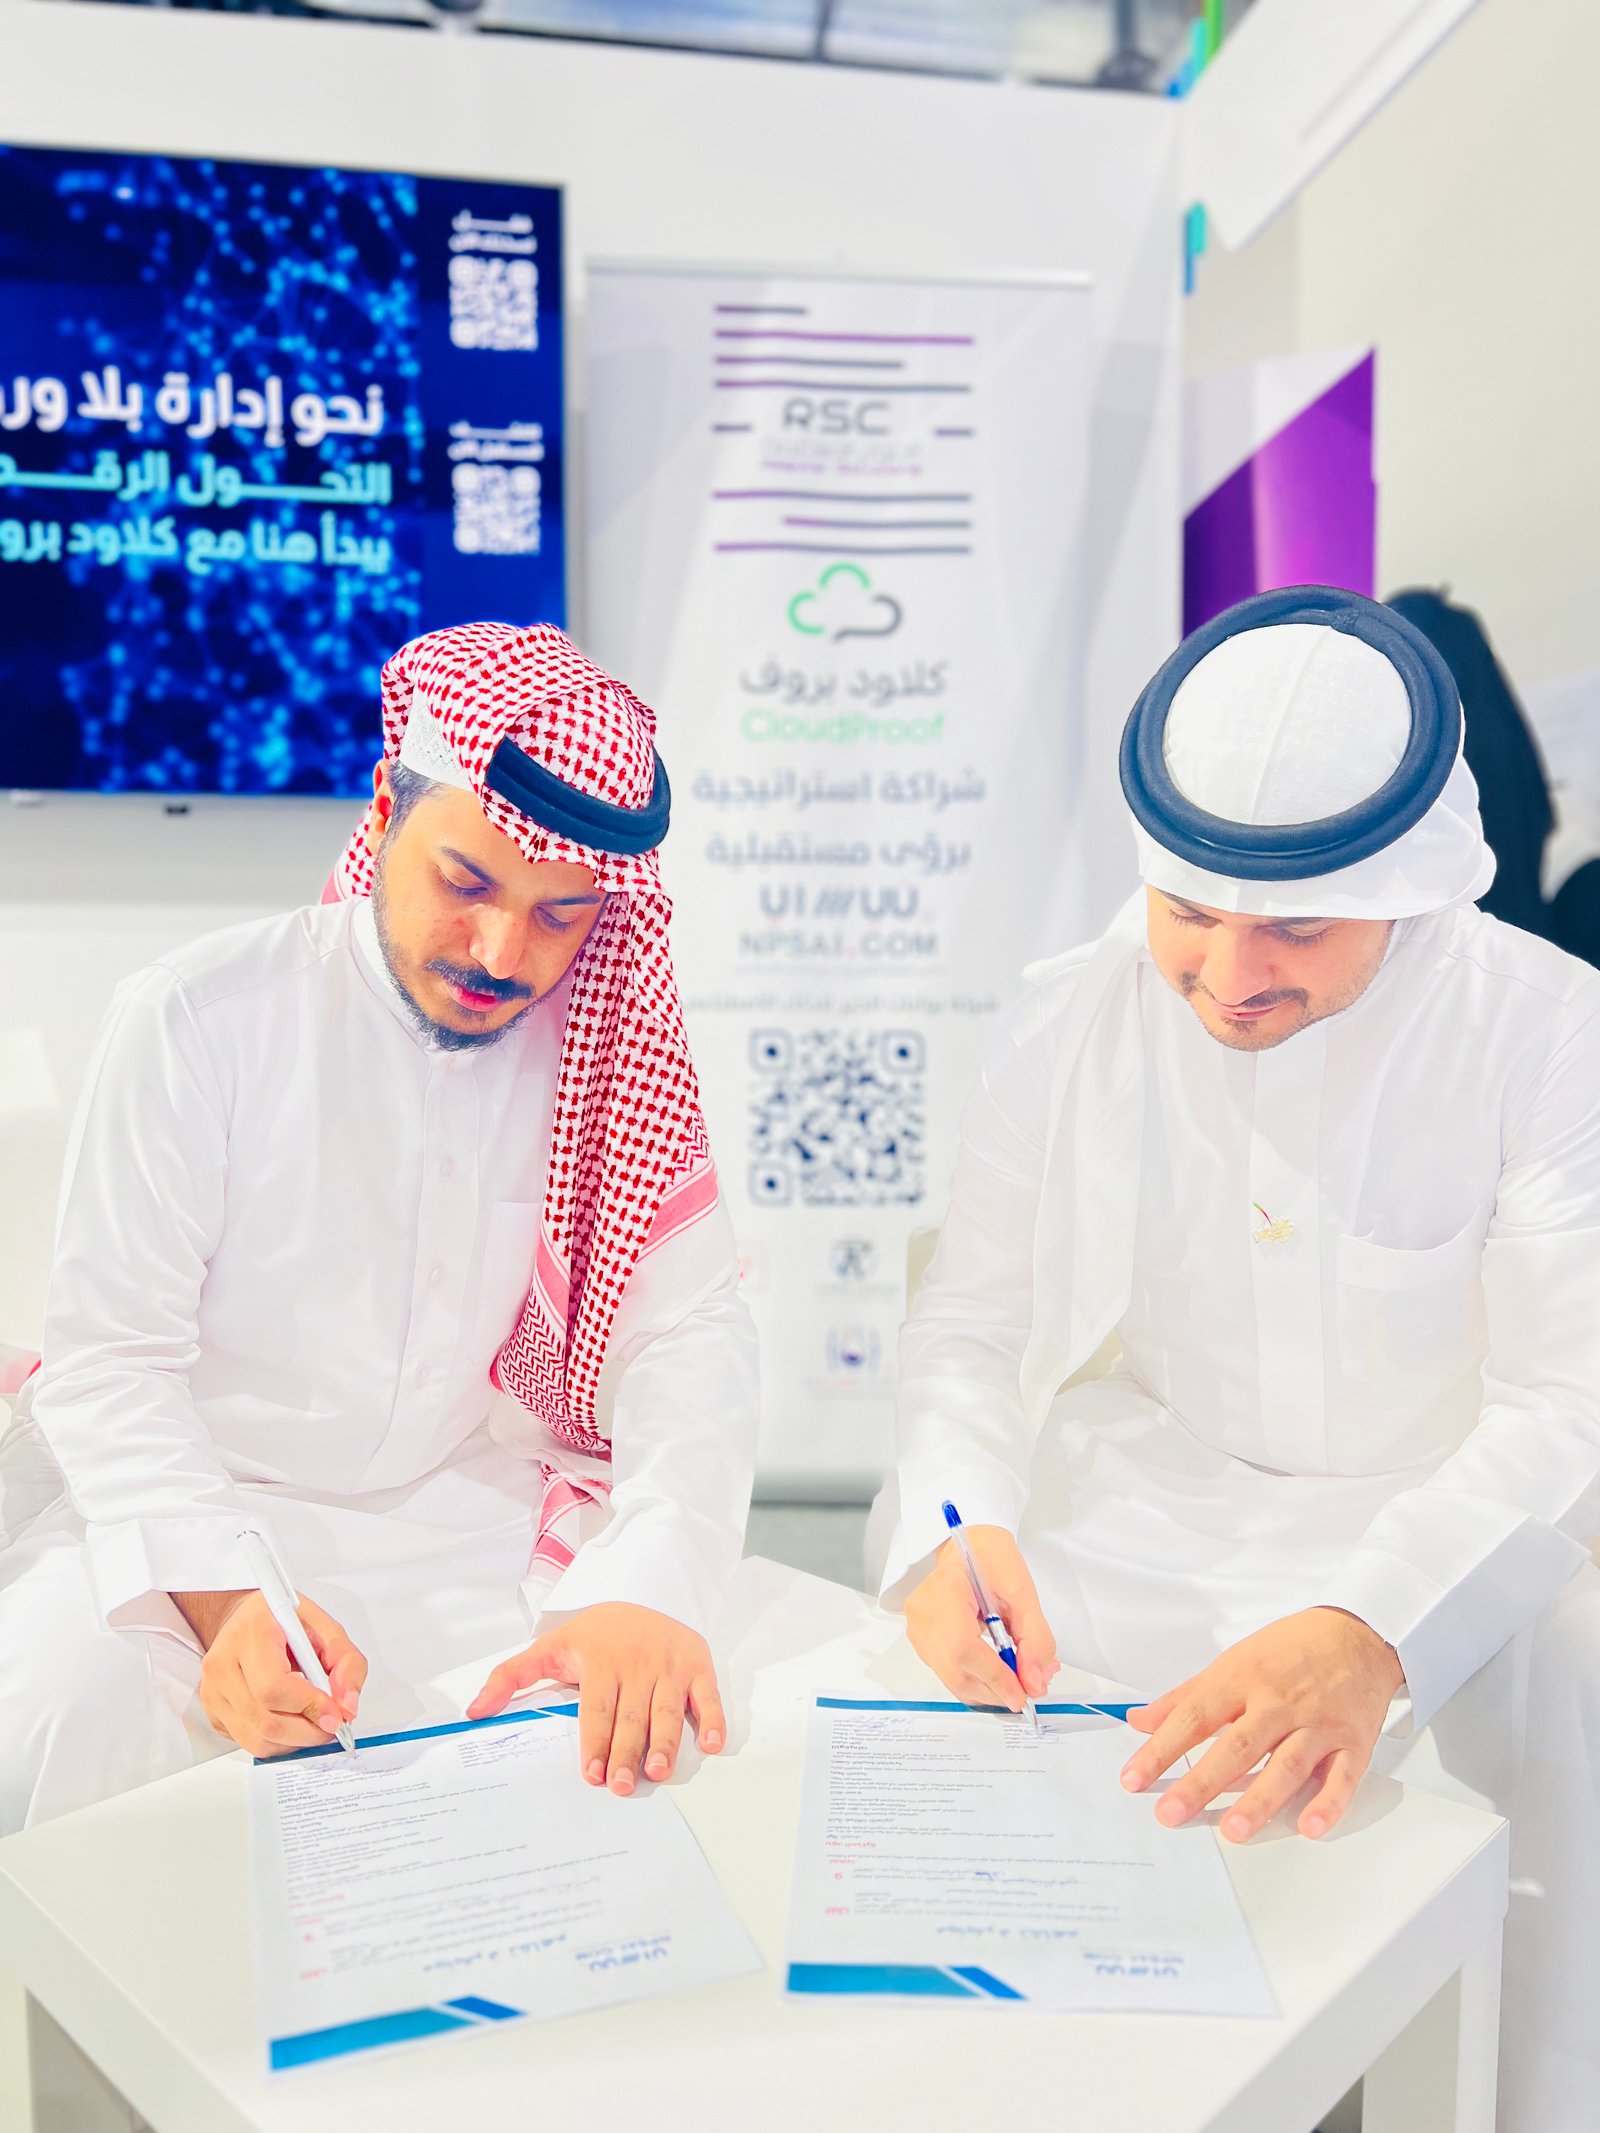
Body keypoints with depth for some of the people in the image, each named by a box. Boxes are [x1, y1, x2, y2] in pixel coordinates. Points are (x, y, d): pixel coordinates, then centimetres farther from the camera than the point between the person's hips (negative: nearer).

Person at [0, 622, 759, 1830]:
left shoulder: (600, 1055, -4)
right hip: (187, 1508, -2)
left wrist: (652, 1587, -30)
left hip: (451, 1511, 3)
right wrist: (224, 1594, -31)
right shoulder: (197, 1019, -12)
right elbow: (109, 1360, -13)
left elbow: (691, 1333, -11)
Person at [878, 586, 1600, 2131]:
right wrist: (956, 1524, -22)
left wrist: (1370, 1635, -31)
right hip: (1133, 1524, 1)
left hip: (1434, 1535, 0)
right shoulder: (1071, 1020, -2)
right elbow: (970, 1327, 0)